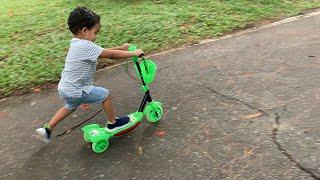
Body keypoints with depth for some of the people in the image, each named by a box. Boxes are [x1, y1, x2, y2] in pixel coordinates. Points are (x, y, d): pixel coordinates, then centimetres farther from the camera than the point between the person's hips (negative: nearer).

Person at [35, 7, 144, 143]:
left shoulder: (76, 43, 6)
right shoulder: (86, 46, -24)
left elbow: (104, 52, 9)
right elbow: (111, 55, -23)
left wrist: (121, 48, 7)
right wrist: (134, 53, -14)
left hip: (64, 88, 10)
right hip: (76, 92, -10)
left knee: (70, 107, 34)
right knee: (105, 94, 4)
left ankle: (47, 129, 41)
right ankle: (113, 123, 20)